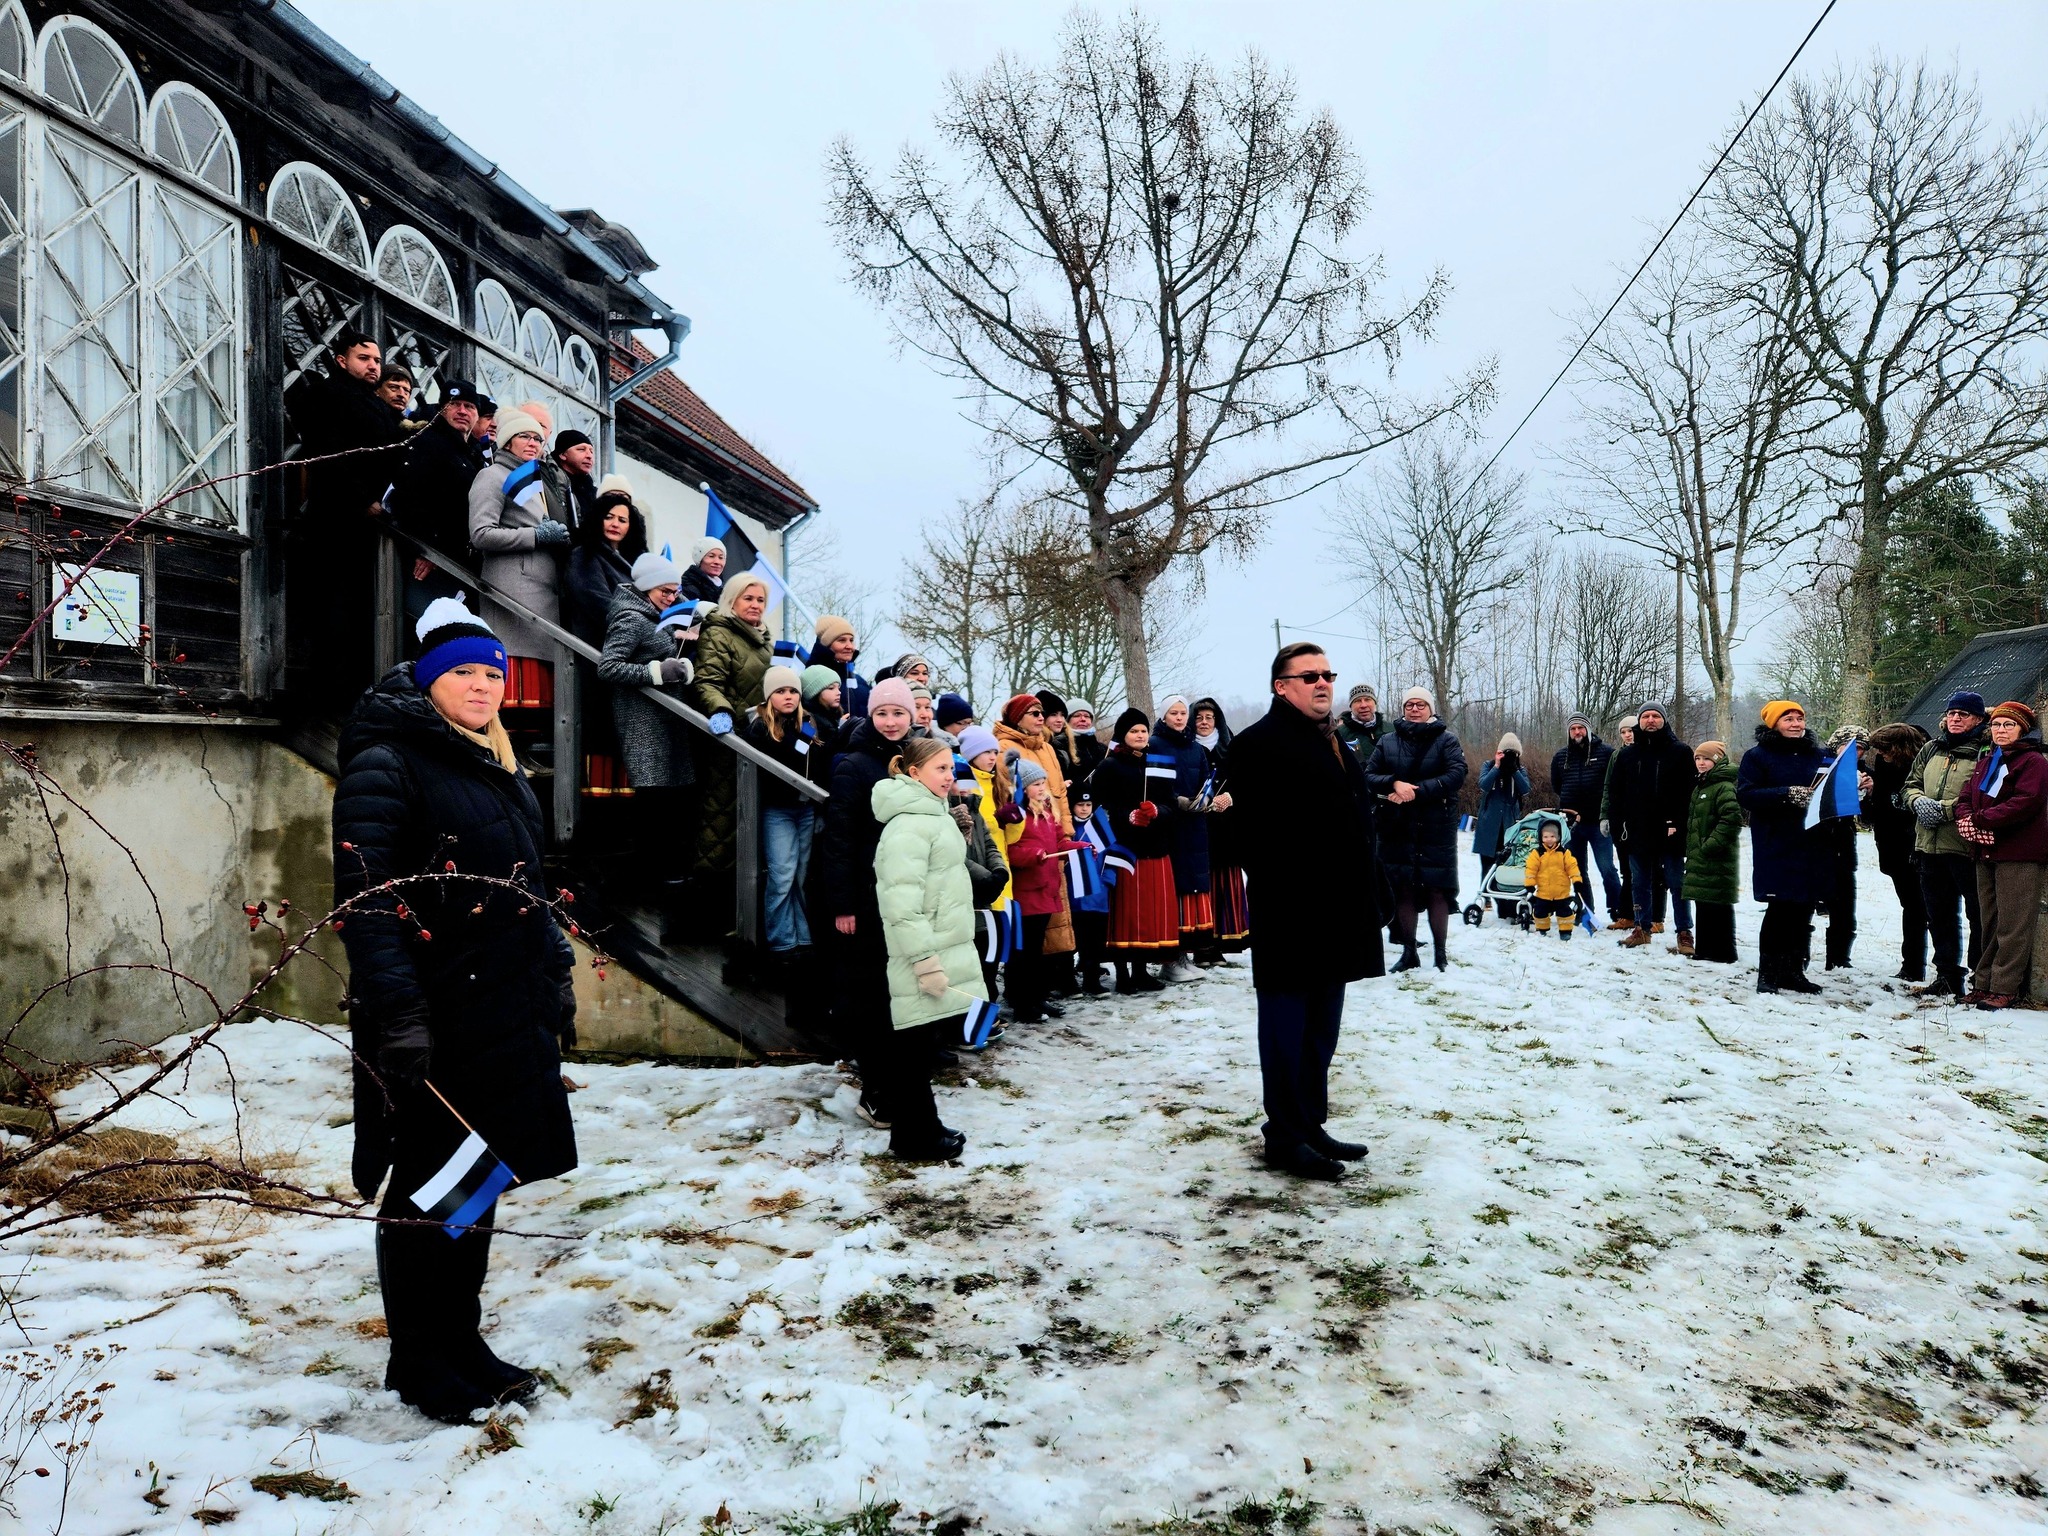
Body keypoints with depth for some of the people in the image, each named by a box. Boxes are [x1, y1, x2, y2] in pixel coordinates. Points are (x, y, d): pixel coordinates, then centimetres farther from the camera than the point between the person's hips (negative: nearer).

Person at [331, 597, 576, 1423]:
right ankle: (417, 1362, 21)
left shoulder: (501, 772, 16)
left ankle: (460, 1340, 31)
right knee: (430, 1189, 4)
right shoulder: (385, 768, -11)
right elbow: (366, 901, -19)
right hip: (434, 1027, -8)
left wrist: (557, 975, 18)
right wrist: (397, 1016, -25)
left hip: (509, 1015, 8)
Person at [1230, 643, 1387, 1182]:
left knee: (1321, 1027, 16)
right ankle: (1286, 1137, 10)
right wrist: (1281, 904, -23)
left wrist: (1373, 898, 17)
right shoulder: (1260, 744, -11)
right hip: (1290, 917, -9)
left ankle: (1311, 1125, 26)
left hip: (1337, 915, 9)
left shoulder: (1334, 743, 18)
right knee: (1288, 1024, 1)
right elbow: (1260, 836, -18)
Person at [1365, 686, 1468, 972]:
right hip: (1397, 828, 2)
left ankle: (1441, 953, 7)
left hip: (1436, 828, -2)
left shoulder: (1446, 740, 3)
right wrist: (1395, 784, -17)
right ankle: (1408, 952, 14)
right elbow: (1369, 776, 3)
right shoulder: (1387, 741, 10)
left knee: (1437, 891, -3)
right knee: (1403, 890, 4)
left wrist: (1416, 791, -18)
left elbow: (1456, 775, -10)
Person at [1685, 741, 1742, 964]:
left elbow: (1732, 819, -22)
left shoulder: (1724, 787, -12)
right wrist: (1690, 846, 18)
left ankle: (1723, 951, 2)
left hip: (1718, 859, -9)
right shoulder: (1699, 787, 18)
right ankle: (1704, 948, 21)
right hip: (1699, 858, 9)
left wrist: (1711, 844, -22)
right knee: (1702, 904, 14)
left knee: (1718, 905, -5)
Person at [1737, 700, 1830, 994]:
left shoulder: (1817, 756, 15)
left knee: (1804, 910, 7)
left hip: (1814, 846, 5)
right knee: (1780, 909, -7)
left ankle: (1794, 971, 17)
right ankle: (1768, 973, 1)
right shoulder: (1758, 756, 1)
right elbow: (1745, 794, -9)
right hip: (1777, 847, -5)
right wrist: (1787, 794, -20)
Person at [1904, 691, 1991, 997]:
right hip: (1930, 845, 7)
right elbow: (1909, 785, 19)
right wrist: (1919, 802, -2)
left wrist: (1945, 808, -18)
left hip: (1966, 846, -7)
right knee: (1939, 914, 13)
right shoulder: (1931, 750, 16)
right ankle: (1948, 976, 23)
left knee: (1979, 914, -2)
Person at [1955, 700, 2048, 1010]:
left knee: (2013, 926, -5)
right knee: (1989, 923, 11)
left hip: (2020, 856, -8)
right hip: (1986, 854, 8)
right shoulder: (1986, 762, 19)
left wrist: (1981, 820, -18)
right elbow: (1965, 798, 12)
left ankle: (2005, 988, -3)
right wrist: (1966, 819, -10)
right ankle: (1985, 982, 16)